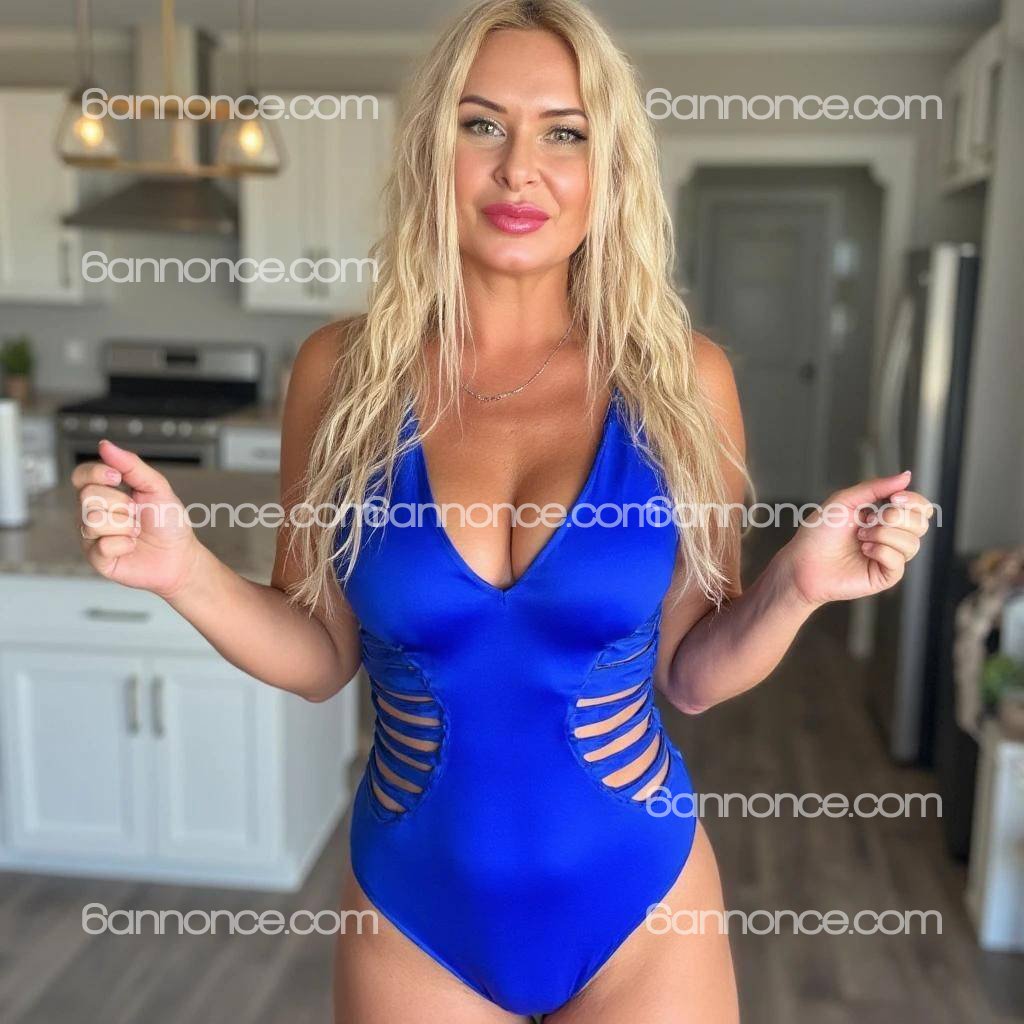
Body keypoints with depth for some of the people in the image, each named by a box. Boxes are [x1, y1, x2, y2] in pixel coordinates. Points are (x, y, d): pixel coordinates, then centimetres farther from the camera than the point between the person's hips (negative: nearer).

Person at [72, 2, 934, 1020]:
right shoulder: (345, 372, -9)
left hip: (640, 905, 0)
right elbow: (320, 656, -1)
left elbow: (689, 672, -2)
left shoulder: (680, 379, -10)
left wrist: (795, 587, -19)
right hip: (410, 910, 1)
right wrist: (189, 573, -17)